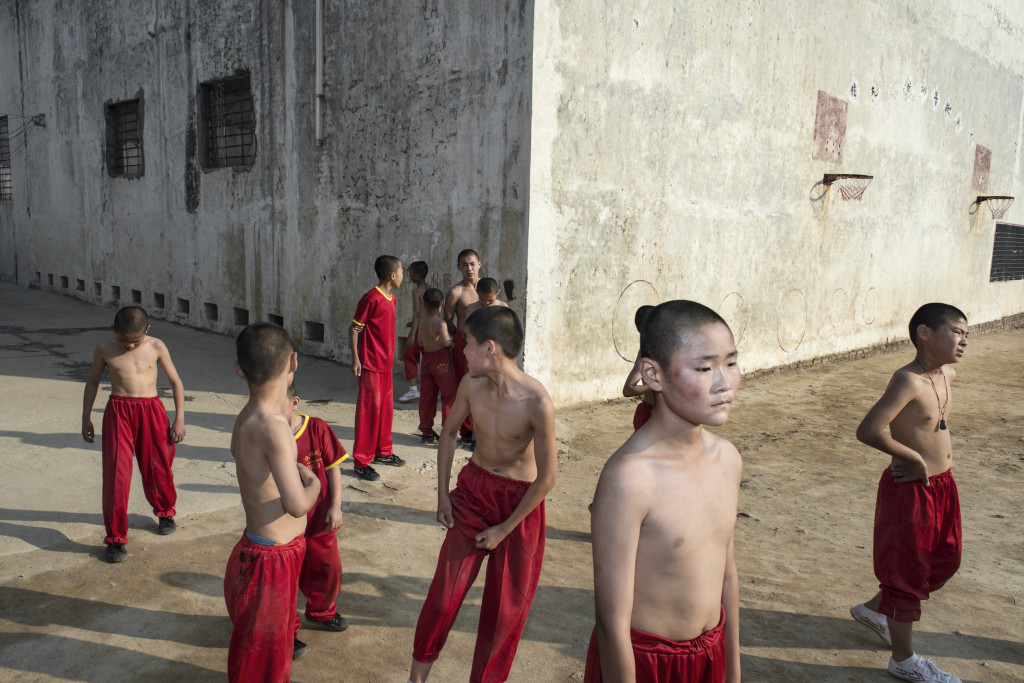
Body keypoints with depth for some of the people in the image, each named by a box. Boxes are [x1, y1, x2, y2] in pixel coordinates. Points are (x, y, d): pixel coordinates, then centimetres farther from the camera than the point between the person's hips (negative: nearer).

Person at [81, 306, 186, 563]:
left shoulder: (156, 347, -2)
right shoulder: (104, 350, 0)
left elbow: (175, 381, 5)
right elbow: (93, 382, 15)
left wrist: (179, 419, 2)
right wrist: (86, 418, 15)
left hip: (151, 410, 0)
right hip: (118, 410, 0)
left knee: (158, 467, 9)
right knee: (116, 472, -4)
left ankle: (165, 512, 39)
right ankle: (115, 537, 6)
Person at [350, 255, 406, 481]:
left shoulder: (391, 299, 12)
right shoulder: (371, 298, -15)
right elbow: (354, 328, -13)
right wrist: (355, 358, -16)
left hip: (386, 363, 9)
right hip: (370, 363, -9)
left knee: (386, 407, 15)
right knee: (369, 409, -5)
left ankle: (383, 451, 29)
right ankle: (361, 462, 3)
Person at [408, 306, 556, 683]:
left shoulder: (537, 402, -27)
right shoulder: (472, 384, -13)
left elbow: (546, 478, -20)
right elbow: (448, 433, 6)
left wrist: (503, 529, -12)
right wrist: (443, 494, 4)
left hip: (519, 502, -3)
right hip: (473, 488, 4)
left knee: (506, 605, 10)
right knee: (446, 588, 9)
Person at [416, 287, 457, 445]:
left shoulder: (420, 320, 2)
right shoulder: (440, 323, -18)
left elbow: (420, 343, 10)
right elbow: (445, 342, -32)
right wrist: (453, 342, -13)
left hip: (426, 358, 6)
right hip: (441, 359, -6)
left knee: (426, 396, 12)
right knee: (449, 397, 3)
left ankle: (426, 432, 19)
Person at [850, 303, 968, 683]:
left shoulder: (947, 374, 3)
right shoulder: (908, 381, -24)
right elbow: (867, 431, -35)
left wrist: (939, 451, 11)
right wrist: (914, 458, -22)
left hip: (942, 484, 9)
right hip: (911, 490, -9)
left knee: (944, 562, 23)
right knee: (909, 573, 7)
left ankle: (872, 609, 42)